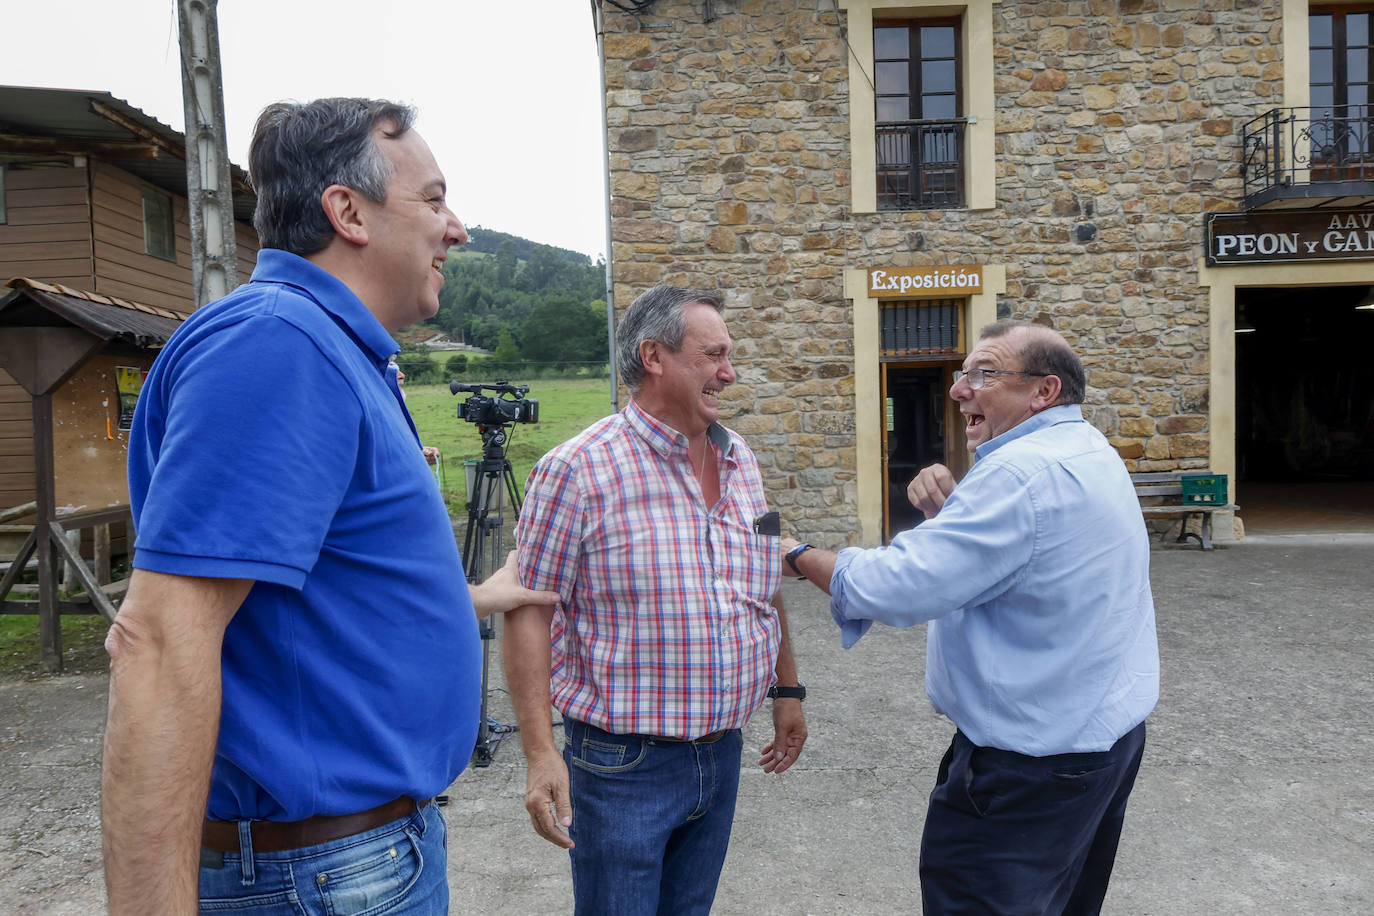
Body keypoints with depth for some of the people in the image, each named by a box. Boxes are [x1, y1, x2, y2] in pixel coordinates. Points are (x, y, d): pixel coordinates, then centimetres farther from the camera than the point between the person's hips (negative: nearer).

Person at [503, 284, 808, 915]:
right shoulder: (580, 468, -15)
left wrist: (787, 687, 16)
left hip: (723, 753, 6)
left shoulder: (741, 461, 6)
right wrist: (540, 753, -18)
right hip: (622, 763, -6)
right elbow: (529, 609, -15)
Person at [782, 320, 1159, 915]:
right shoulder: (1093, 456, 9)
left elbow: (898, 587, -29)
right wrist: (951, 511, -2)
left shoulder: (1024, 471, -25)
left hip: (1033, 763, -10)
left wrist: (799, 556, -14)